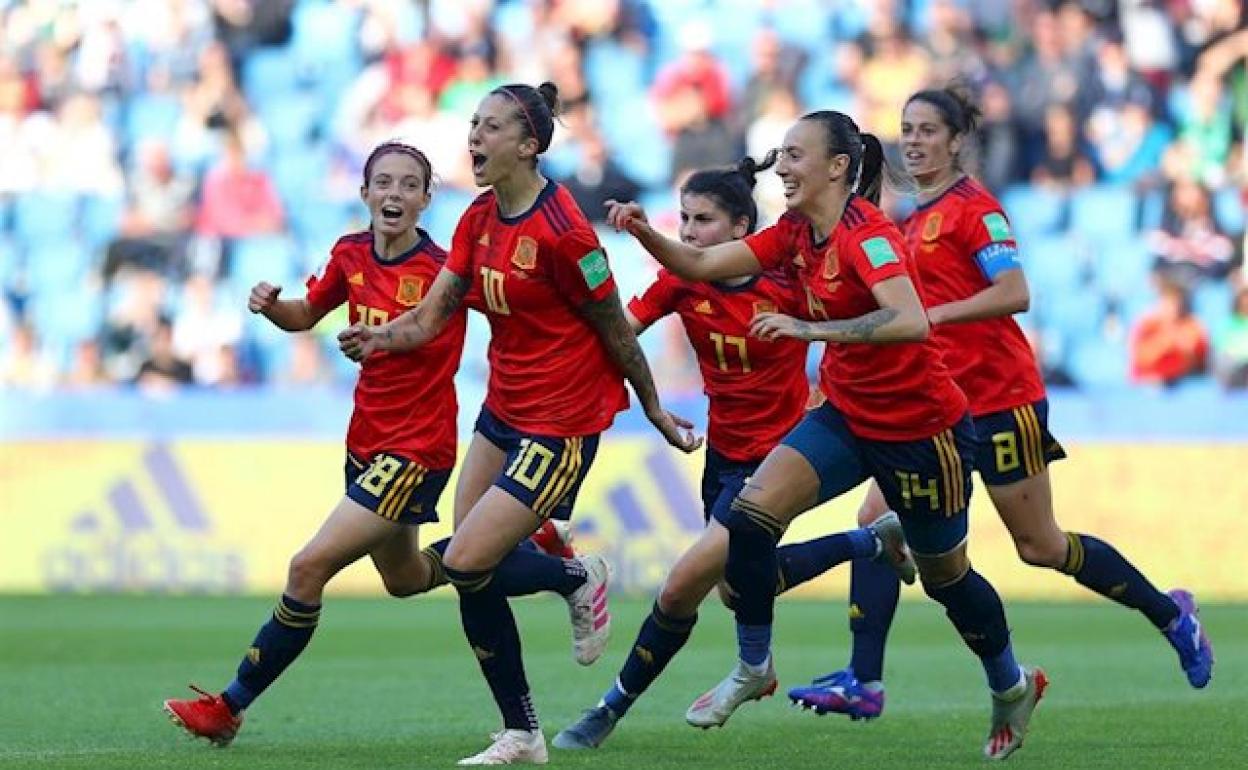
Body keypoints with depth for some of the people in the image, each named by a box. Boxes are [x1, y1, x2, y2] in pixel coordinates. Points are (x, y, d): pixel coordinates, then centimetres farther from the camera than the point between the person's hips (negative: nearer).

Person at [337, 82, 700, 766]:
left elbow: (615, 329, -11)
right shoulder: (479, 220, 4)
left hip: (560, 424, -8)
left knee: (466, 563, -15)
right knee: (471, 568, 5)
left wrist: (656, 413, -2)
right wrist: (380, 337, -20)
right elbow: (432, 317, 1)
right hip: (503, 413, 8)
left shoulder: (560, 231, -20)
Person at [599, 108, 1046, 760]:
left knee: (944, 576, 10)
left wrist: (810, 329, -43)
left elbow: (910, 321, -39)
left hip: (920, 429, -7)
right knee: (748, 516, -12)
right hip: (847, 415, 7)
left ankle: (1012, 686, 36)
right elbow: (700, 264, 1)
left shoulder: (866, 235, -24)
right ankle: (753, 668, 4)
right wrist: (644, 232, -17)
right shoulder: (796, 234, 1)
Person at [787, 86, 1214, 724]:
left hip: (999, 400, -8)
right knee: (877, 521, -7)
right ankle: (863, 682, -9)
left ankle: (1170, 614, 22)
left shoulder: (972, 207, -12)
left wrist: (931, 314, -27)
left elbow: (1014, 293, -22)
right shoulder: (916, 218, 15)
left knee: (1040, 546, 2)